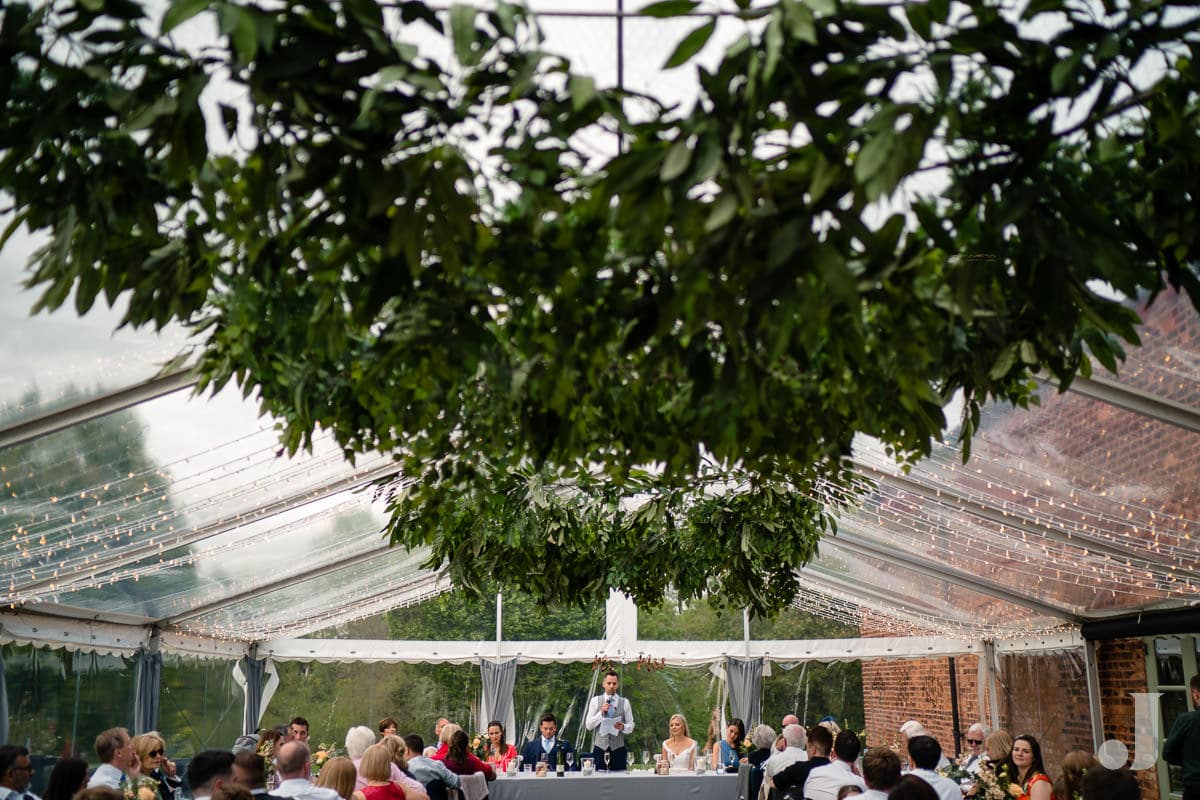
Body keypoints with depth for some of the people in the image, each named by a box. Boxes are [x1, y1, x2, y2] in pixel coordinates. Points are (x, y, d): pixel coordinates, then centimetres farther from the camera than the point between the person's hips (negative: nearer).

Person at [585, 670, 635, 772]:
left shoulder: (625, 702, 7)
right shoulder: (595, 701, 5)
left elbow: (631, 727, 6)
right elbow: (588, 726, 0)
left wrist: (623, 727, -16)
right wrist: (601, 712, -13)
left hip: (618, 748, 1)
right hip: (599, 747, 0)